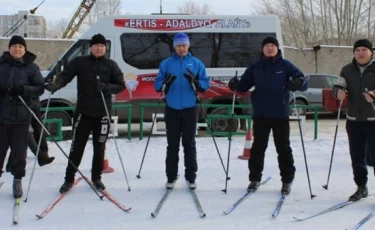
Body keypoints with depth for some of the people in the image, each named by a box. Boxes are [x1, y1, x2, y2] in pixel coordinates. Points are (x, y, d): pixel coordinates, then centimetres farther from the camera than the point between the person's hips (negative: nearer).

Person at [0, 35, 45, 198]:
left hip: (21, 115, -1)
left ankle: (17, 180, 16)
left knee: (19, 150, 3)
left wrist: (23, 89, -17)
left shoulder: (31, 67, 3)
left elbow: (40, 88, 1)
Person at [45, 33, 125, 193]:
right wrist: (55, 85, -31)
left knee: (99, 148, 11)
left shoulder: (111, 65, 2)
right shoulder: (80, 62, 0)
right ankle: (69, 179, 14)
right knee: (77, 147, 3)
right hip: (83, 112, -1)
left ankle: (96, 178, 26)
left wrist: (107, 87, -18)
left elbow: (121, 85, 2)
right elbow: (65, 75, -10)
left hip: (102, 113, 1)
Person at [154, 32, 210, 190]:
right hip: (172, 109, 1)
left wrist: (195, 82, -20)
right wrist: (165, 83, -21)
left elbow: (206, 84, 0)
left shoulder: (197, 63, 4)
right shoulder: (166, 63, 5)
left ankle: (191, 177, 13)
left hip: (190, 109, 0)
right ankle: (171, 177, 13)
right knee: (172, 145, 6)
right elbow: (157, 85, 1)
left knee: (189, 144, 5)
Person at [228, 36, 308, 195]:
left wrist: (298, 83, -30)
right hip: (260, 115, 2)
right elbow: (244, 85, 4)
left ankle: (287, 181, 14)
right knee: (258, 147, 9)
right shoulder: (255, 67, 5)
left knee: (283, 148, 5)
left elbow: (303, 82, -7)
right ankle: (255, 178, 20)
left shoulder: (285, 65, -1)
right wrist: (235, 85, -18)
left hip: (280, 114, -2)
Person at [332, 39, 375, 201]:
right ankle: (361, 187, 24)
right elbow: (338, 86, 1)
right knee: (356, 156, 11)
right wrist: (338, 91, -22)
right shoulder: (347, 70, 7)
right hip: (353, 121, 4)